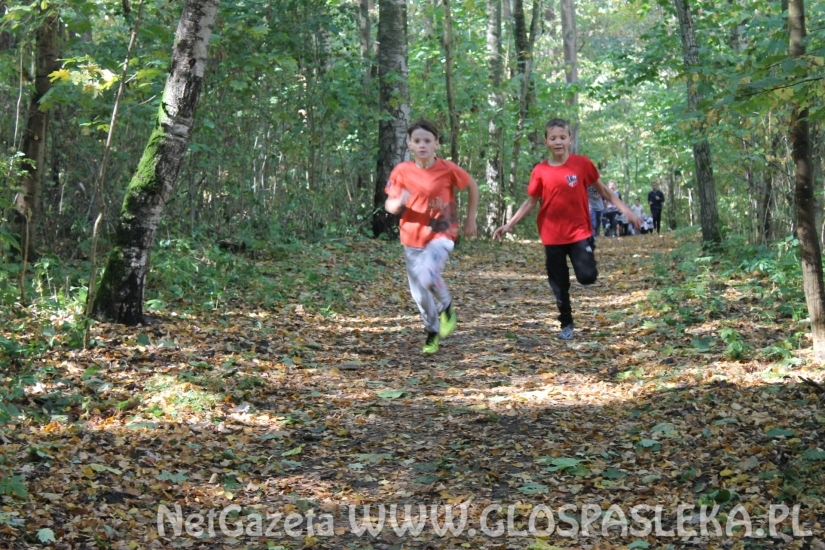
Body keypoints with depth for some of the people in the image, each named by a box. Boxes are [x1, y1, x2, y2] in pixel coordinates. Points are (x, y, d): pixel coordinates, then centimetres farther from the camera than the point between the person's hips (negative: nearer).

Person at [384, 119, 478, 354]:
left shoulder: (448, 169, -9)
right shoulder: (401, 172, -5)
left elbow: (472, 186, 7)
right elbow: (389, 205, -1)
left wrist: (470, 218, 8)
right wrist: (399, 202, -24)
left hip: (441, 235, -3)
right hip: (412, 239, 3)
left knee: (427, 275, -29)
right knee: (419, 293, 7)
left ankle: (446, 308, 2)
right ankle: (433, 332, 33)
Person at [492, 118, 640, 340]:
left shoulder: (582, 164, -5)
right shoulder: (540, 171, -3)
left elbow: (603, 190, 4)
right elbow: (531, 202, 6)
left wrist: (625, 210, -3)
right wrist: (509, 224, -1)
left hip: (580, 232, -1)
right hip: (553, 236, 1)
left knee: (587, 276, -15)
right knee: (559, 285, 6)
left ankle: (586, 254, 20)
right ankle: (566, 325, 24)